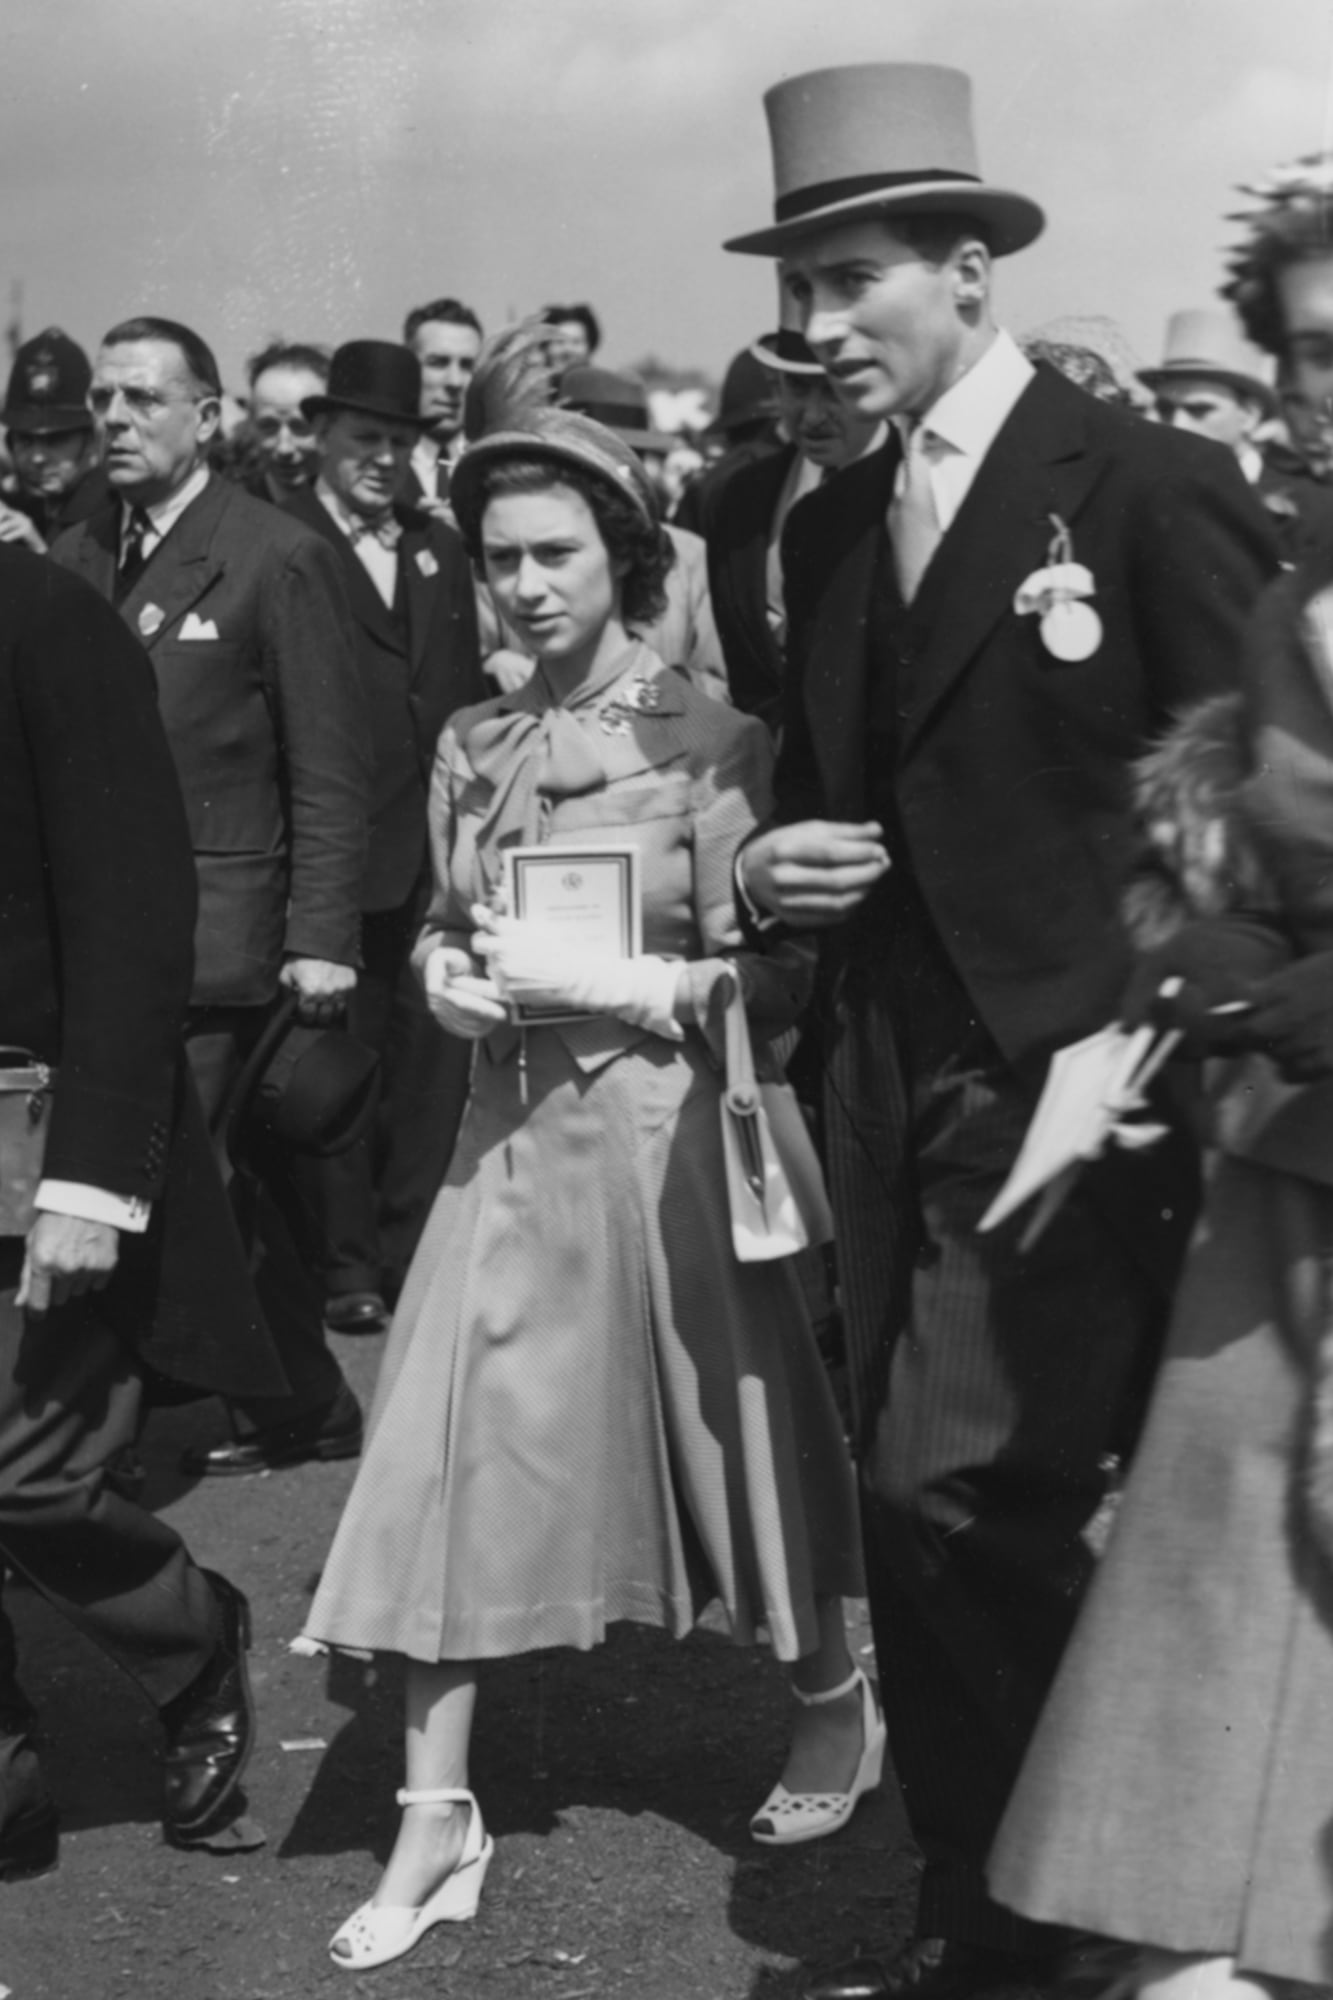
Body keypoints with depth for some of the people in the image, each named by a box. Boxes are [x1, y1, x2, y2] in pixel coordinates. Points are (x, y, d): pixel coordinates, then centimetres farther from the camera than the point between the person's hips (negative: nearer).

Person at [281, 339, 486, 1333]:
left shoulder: (441, 548, 16)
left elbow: (467, 687, 16)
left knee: (435, 1061, 6)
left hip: (437, 850, 5)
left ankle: (418, 1251, 16)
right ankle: (346, 1264, 13)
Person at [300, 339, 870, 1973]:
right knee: (453, 1457, -1)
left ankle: (835, 1701, 36)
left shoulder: (709, 740, -8)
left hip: (661, 1133, -4)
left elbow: (772, 978, -9)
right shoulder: (470, 747, 7)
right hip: (509, 1133, 4)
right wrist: (445, 975, -5)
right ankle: (436, 1820, 8)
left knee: (721, 1428, 10)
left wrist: (598, 982, -18)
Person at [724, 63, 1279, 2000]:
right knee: (930, 1515, 11)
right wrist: (775, 862, 1)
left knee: (953, 1496, -13)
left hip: (1065, 1091, -7)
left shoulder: (1152, 489, -8)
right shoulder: (828, 528, 12)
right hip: (895, 1093, 7)